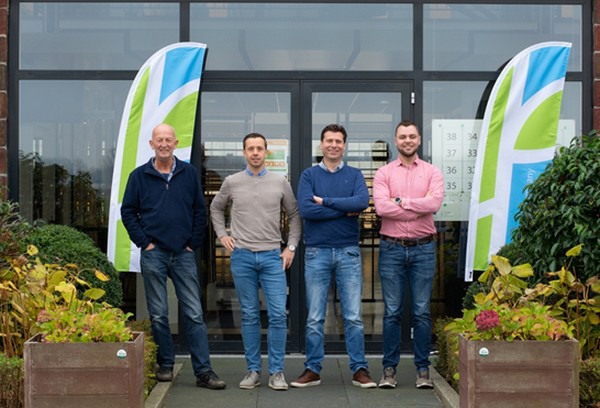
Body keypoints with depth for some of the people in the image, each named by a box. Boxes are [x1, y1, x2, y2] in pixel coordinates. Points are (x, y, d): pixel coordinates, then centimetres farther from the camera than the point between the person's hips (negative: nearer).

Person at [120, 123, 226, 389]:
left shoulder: (189, 173, 6)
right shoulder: (139, 176, 4)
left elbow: (200, 210, 9)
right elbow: (128, 212, 5)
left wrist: (194, 243, 1)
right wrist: (144, 242, -3)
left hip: (183, 253, 1)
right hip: (154, 255, 0)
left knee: (194, 315, -2)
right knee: (158, 315, 5)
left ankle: (203, 372, 0)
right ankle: (165, 366, 17)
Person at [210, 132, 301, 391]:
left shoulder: (280, 182, 4)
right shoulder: (232, 182, 4)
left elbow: (294, 215, 11)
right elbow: (216, 208, 19)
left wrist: (291, 246, 4)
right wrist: (222, 235, 8)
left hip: (273, 256, 0)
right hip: (242, 256, 0)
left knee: (278, 315, -6)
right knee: (249, 316, 6)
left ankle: (276, 372, 4)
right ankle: (253, 370, 15)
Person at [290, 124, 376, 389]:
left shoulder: (354, 175, 7)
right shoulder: (309, 175, 5)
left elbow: (362, 202, -13)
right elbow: (305, 209, -12)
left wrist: (325, 201, -12)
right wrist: (345, 210, -10)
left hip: (348, 252, 0)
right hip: (317, 252, 0)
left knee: (354, 316, 2)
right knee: (314, 318, 5)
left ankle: (360, 370, 10)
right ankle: (312, 370, 14)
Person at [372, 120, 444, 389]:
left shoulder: (432, 172, 5)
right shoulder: (383, 173, 4)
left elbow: (435, 202, -13)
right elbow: (381, 207, -13)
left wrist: (400, 201, -11)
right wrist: (419, 208, -11)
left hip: (423, 248, 0)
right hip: (391, 248, 0)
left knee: (421, 311, 5)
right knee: (392, 312, 4)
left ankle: (423, 369, 13)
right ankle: (389, 369, 12)